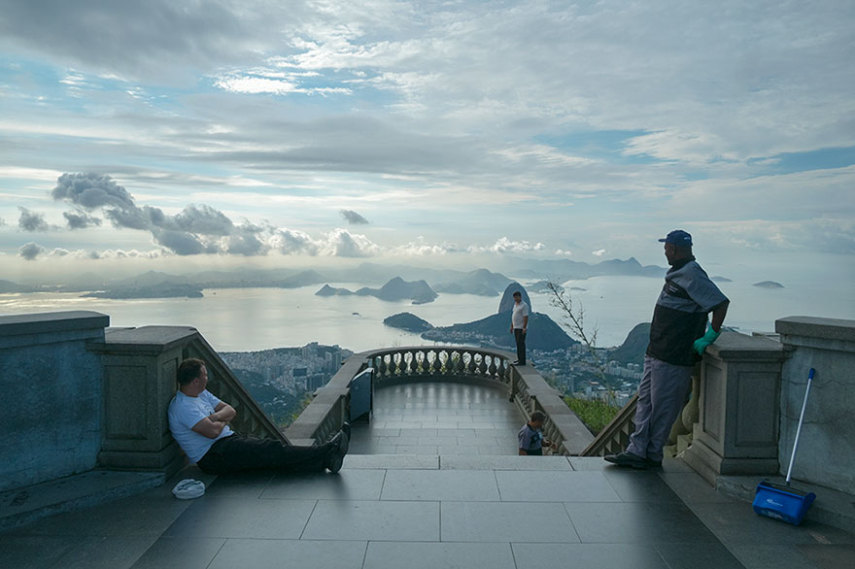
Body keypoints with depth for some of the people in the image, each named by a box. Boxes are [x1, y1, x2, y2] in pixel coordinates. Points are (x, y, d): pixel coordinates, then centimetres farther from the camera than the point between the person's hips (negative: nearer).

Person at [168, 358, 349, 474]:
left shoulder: (202, 394, 15)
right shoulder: (182, 406, -17)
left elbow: (230, 411, 12)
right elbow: (213, 431, -26)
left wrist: (214, 417, -10)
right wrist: (223, 421, -3)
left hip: (229, 440, 9)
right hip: (213, 456, -9)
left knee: (270, 448, -11)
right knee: (270, 451, -20)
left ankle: (324, 459, -25)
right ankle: (325, 453, -24)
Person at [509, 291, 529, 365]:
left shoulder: (524, 305, -13)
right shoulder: (515, 305, 15)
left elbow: (526, 317, -19)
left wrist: (524, 328, -23)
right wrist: (512, 326, 18)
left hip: (521, 328, -9)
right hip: (516, 328, 9)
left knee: (521, 344, -9)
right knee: (518, 344, 12)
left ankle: (522, 361, -7)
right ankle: (519, 359, 19)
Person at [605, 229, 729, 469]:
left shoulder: (692, 274, -16)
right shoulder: (678, 273, 15)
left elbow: (721, 303, -21)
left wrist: (710, 336, -17)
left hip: (673, 358, -10)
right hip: (655, 352, 10)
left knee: (662, 406, 1)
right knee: (645, 401, 11)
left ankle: (652, 456, 13)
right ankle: (636, 451, 17)